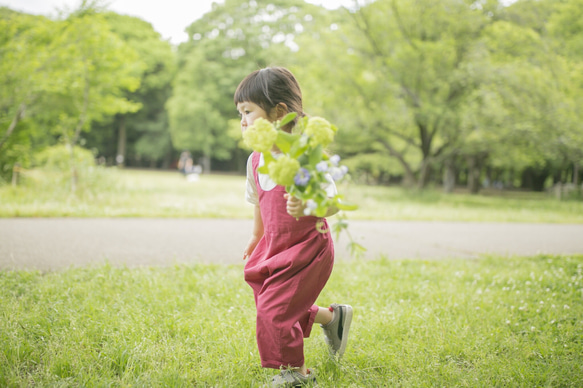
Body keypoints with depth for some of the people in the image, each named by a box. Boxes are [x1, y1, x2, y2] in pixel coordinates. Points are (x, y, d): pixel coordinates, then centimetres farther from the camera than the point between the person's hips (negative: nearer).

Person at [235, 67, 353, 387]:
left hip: (308, 246, -8)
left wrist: (306, 206, -45)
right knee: (267, 302, 12)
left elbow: (332, 204, -24)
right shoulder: (256, 160, 2)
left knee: (275, 308, -11)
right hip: (274, 246, 8)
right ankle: (333, 316, 32)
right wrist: (256, 238, 31)